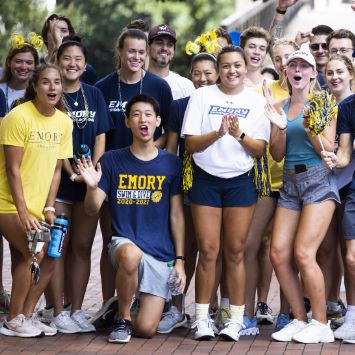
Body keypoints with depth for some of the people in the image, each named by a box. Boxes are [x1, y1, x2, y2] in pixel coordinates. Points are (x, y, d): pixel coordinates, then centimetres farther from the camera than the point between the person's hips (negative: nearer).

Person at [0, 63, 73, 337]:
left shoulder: (64, 122, 4)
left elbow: (56, 169, 8)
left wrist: (49, 208, -1)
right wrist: (23, 212, -19)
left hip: (35, 206, 7)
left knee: (50, 258, 8)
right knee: (35, 256, -14)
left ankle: (26, 315, 22)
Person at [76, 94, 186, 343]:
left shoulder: (171, 164, 4)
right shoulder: (112, 160, 2)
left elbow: (176, 215, 7)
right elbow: (92, 209, -1)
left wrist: (180, 260, 2)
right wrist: (92, 186, -22)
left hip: (161, 253, 1)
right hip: (123, 241, -1)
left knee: (146, 329, -10)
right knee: (131, 254, -40)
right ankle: (122, 317, -13)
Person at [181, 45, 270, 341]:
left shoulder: (257, 101, 5)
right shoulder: (202, 96, 3)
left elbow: (260, 150, 0)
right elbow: (190, 144, -3)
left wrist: (240, 134, -17)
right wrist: (218, 133, -18)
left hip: (240, 181, 0)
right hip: (206, 179, 0)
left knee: (235, 251, 0)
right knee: (208, 250, -2)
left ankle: (236, 318, 7)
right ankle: (202, 317, 6)